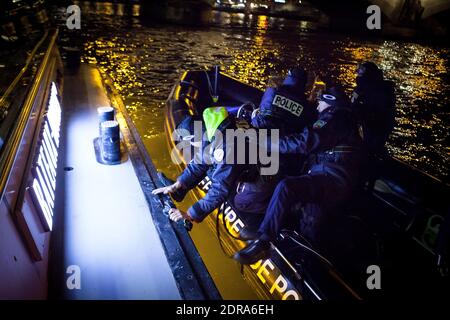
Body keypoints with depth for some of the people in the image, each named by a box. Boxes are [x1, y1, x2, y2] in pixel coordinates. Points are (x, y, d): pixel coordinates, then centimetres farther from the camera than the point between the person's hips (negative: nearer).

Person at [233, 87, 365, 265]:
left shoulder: (336, 118, -2)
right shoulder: (344, 120, 29)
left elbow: (306, 142, -16)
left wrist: (267, 143, -12)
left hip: (332, 179, -11)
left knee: (286, 187, -29)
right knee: (311, 230, 18)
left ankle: (262, 242, -29)